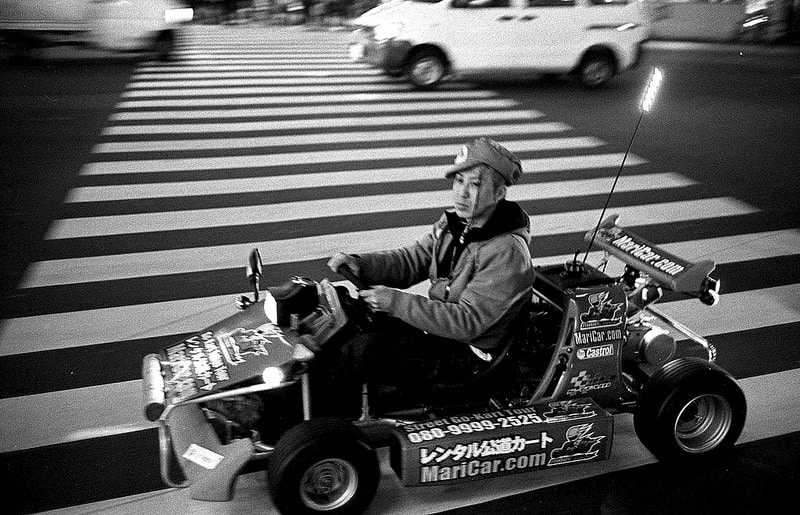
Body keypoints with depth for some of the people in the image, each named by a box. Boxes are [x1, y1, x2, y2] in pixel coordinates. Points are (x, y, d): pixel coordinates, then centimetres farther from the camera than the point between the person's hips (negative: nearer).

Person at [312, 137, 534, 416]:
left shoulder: (508, 253, -24)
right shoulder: (454, 223, 2)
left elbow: (467, 322, -27)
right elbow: (412, 260, 6)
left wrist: (396, 302, -29)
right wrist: (359, 264, -12)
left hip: (466, 354, -8)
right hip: (436, 325, 9)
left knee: (363, 348, -23)